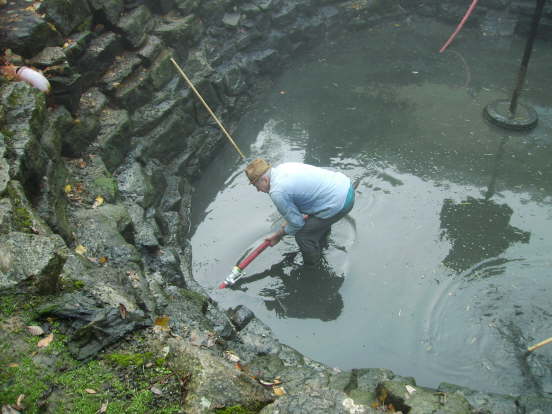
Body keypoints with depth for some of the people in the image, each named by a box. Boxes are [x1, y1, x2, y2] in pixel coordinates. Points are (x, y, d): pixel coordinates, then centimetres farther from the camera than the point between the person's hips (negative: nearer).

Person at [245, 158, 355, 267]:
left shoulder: (277, 192, -19)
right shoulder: (282, 167, 7)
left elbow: (296, 223, -9)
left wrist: (278, 236, 9)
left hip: (339, 203, -9)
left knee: (303, 236, 4)